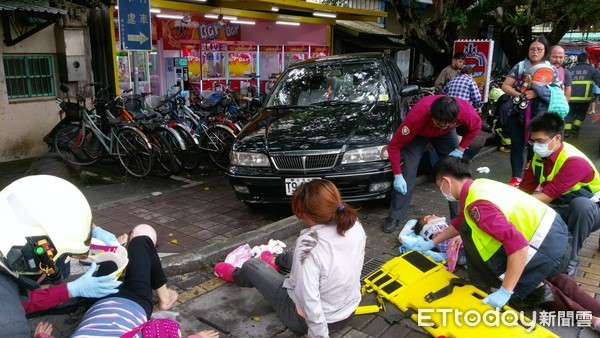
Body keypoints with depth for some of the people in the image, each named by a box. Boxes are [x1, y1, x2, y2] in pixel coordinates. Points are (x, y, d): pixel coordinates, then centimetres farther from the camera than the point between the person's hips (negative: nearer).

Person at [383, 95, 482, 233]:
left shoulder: (466, 111, -37)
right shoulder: (417, 116, -43)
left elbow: (476, 126, -10)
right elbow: (394, 145, -32)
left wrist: (460, 149, -16)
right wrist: (397, 175, -33)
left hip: (446, 134, 3)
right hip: (418, 134, -2)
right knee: (407, 171, -13)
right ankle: (394, 217, -1)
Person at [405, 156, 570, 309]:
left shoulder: (477, 205, -24)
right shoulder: (479, 185, 7)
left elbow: (518, 246, -32)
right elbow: (461, 222, 25)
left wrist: (505, 292, -24)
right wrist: (431, 243, 33)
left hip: (549, 251, -9)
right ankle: (534, 285, 17)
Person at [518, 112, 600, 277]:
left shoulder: (574, 161, -29)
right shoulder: (539, 157, -7)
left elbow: (547, 197, -34)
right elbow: (524, 190, -6)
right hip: (560, 210, 6)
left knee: (580, 204, -40)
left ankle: (570, 259, -23)